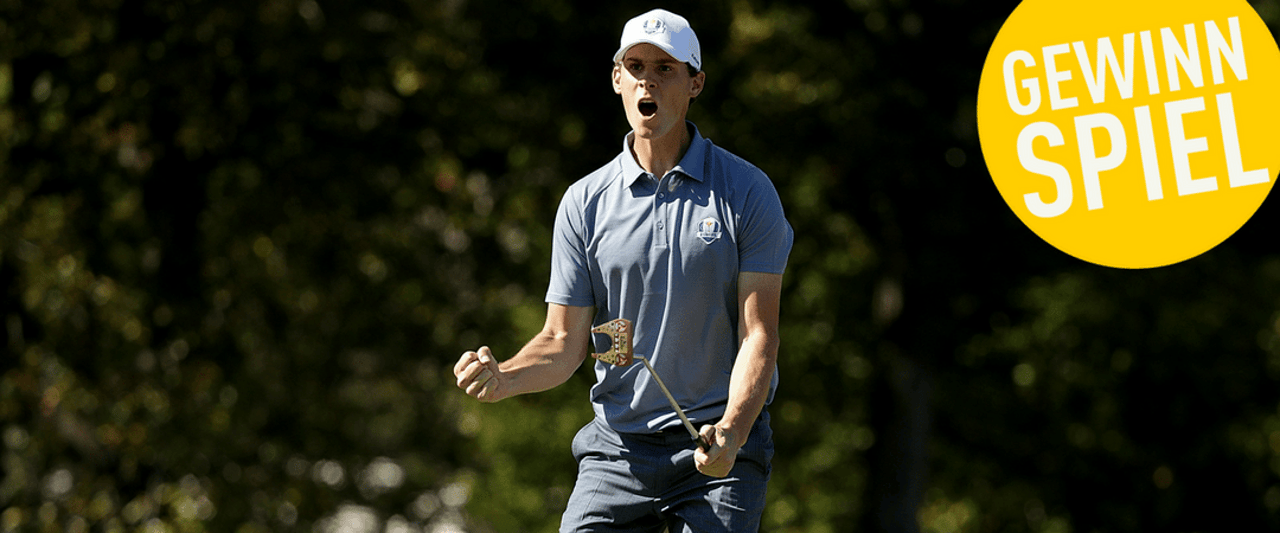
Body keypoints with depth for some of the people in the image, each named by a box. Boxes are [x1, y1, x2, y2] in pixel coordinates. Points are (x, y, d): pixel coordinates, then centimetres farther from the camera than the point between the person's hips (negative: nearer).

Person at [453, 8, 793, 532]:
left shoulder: (748, 192, -1)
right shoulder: (584, 202, 6)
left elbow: (759, 335, -6)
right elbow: (564, 341, 6)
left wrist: (731, 432, -22)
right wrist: (502, 378, -15)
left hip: (722, 449, -2)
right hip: (617, 448, 2)